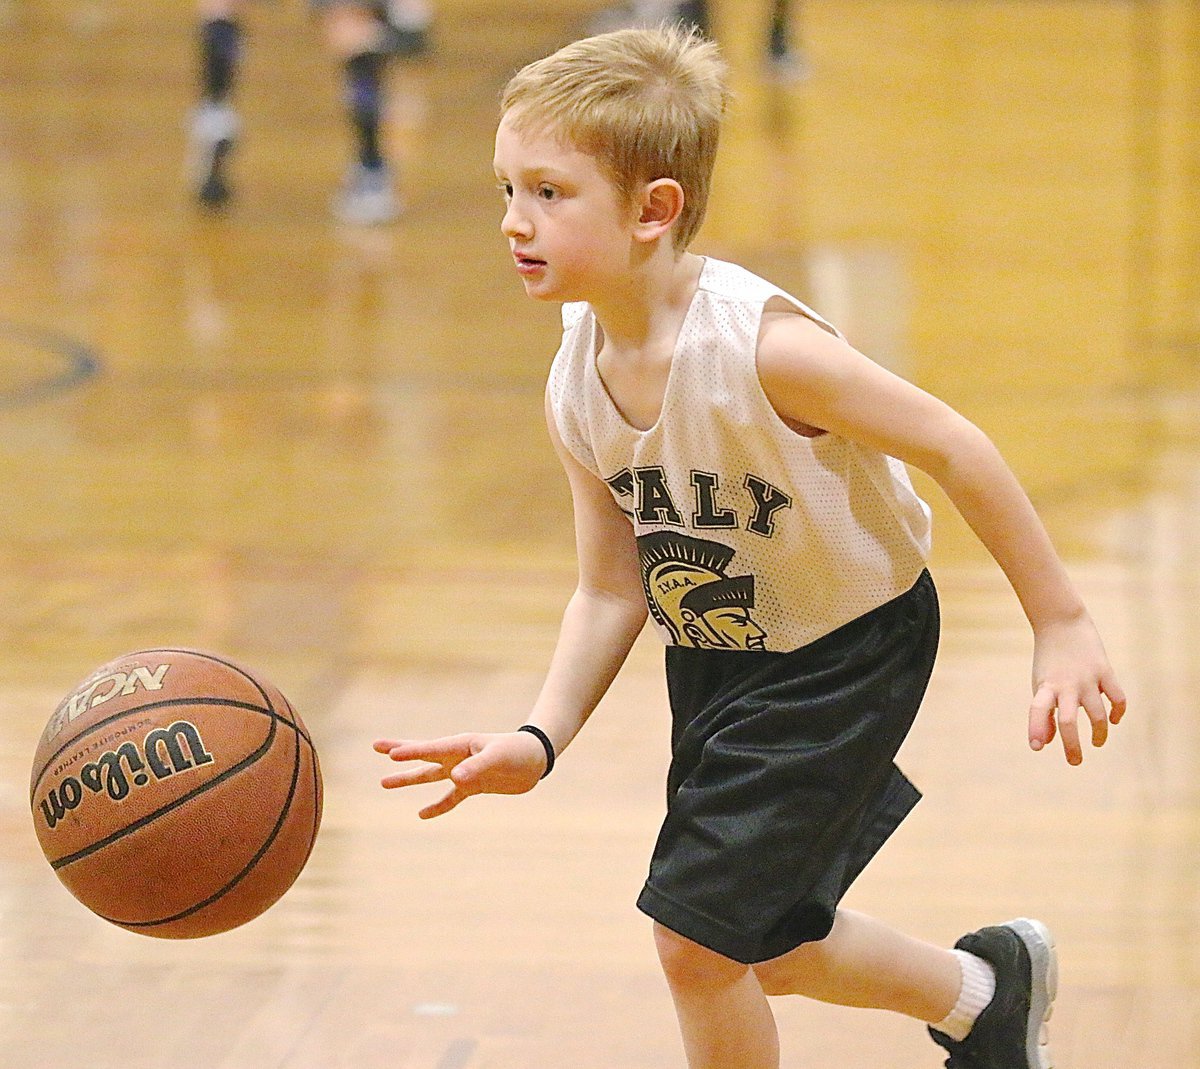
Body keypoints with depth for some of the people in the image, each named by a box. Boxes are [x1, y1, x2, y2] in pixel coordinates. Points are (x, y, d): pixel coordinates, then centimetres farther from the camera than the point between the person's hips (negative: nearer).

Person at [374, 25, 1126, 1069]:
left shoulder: (758, 346, -32)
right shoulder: (576, 391, -11)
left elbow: (953, 446, -24)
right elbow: (612, 592, -4)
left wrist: (1062, 625, -19)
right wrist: (540, 739, -18)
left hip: (851, 650, -7)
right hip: (713, 661, 7)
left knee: (696, 933, -11)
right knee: (761, 948, 19)